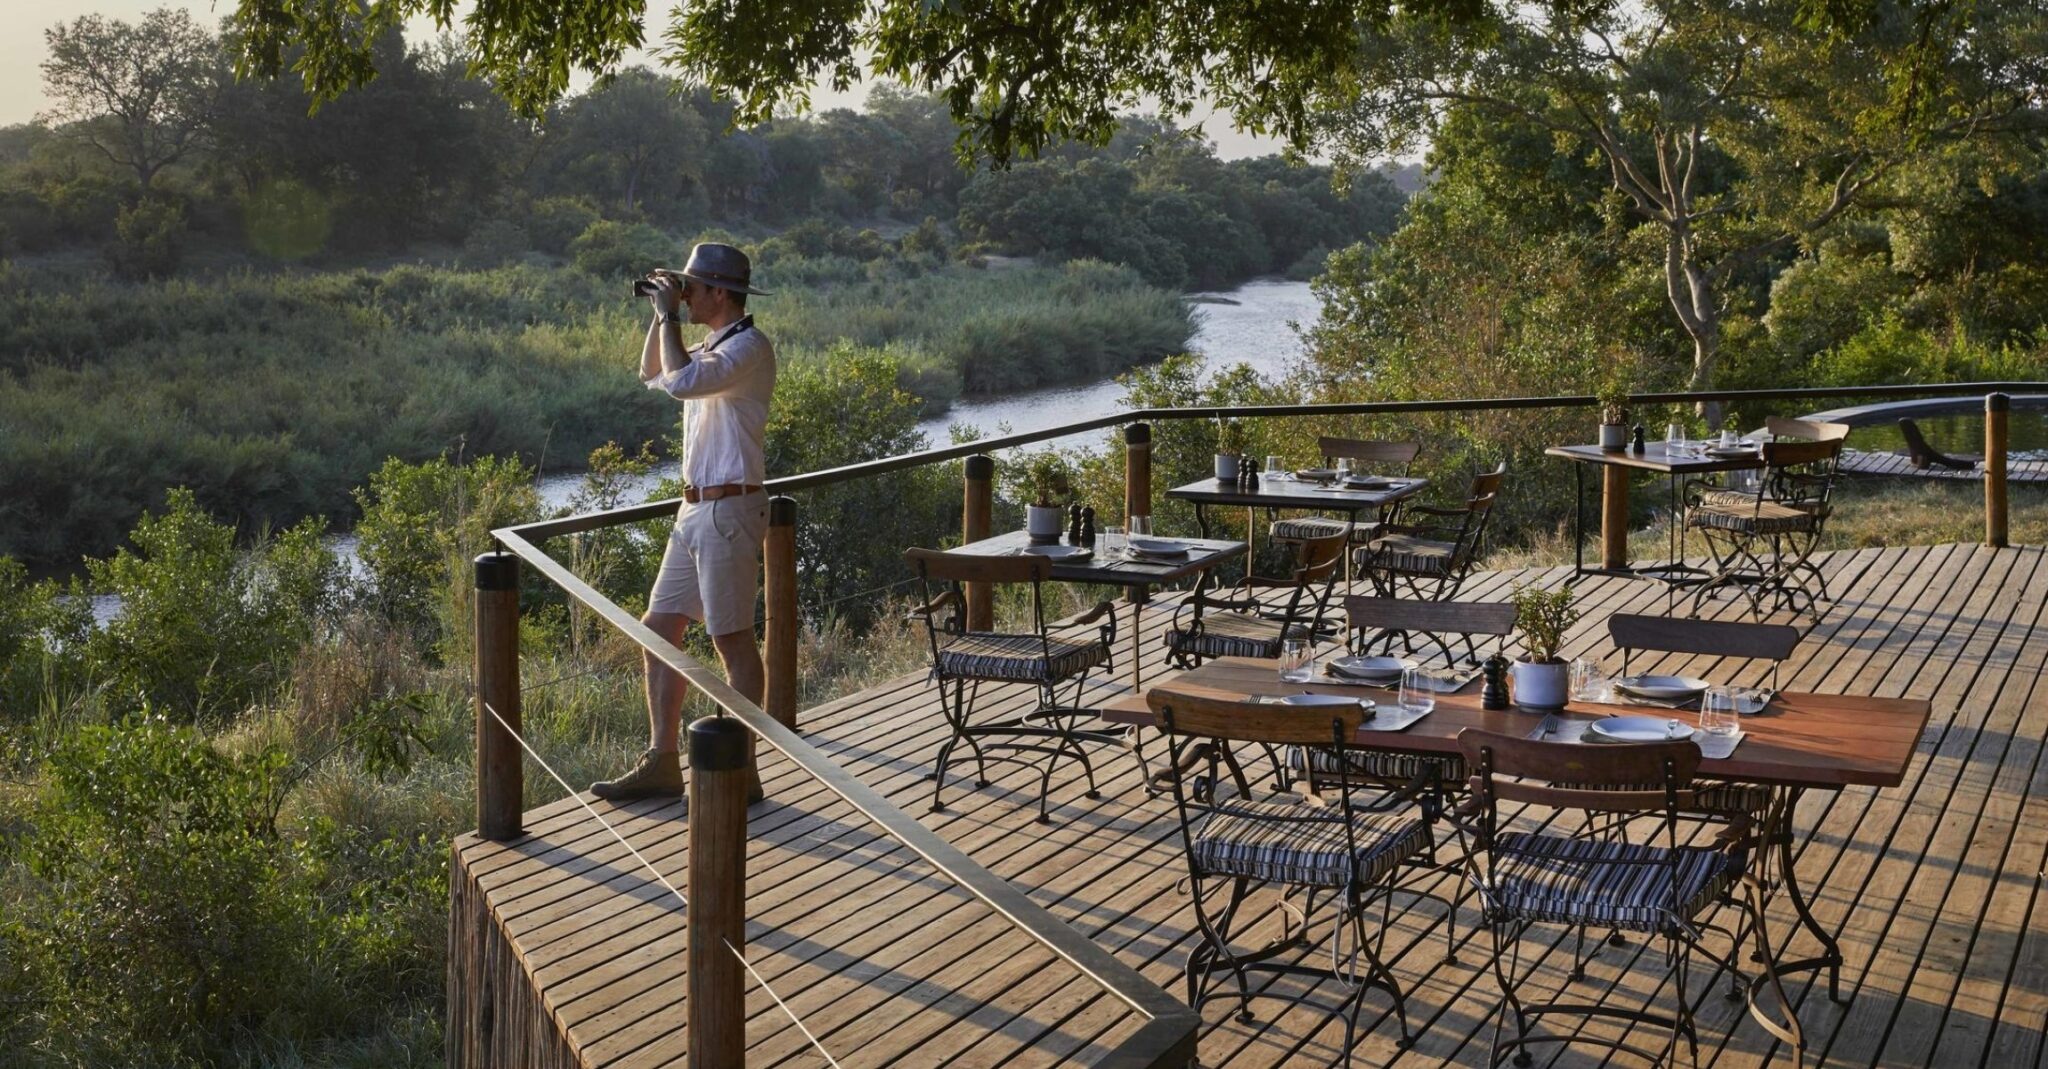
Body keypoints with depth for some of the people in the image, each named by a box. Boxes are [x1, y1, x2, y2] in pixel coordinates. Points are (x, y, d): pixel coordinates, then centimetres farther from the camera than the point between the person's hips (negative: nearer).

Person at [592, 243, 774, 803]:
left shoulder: (749, 346, -14)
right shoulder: (716, 345, 16)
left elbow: (681, 381, -28)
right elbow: (652, 374, 30)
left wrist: (670, 315, -15)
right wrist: (662, 313, 16)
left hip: (728, 510, -10)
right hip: (696, 509, 10)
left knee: (732, 639, -3)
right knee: (658, 627, 11)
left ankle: (741, 771, 5)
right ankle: (661, 763, 17)